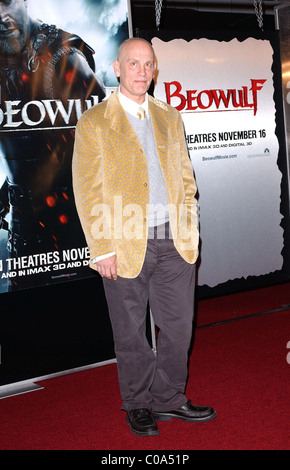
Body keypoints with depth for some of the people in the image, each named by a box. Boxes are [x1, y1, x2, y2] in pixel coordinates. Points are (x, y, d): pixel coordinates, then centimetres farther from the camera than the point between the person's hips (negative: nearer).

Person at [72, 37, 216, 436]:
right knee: (131, 334, 9)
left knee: (179, 328, 11)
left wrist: (189, 231, 5)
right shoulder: (93, 123, -2)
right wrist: (102, 251, -11)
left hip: (175, 243, 4)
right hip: (125, 246, -4)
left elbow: (185, 176, 14)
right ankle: (138, 407, 28)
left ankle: (170, 400, 30)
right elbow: (88, 192, -6)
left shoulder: (169, 117, 13)